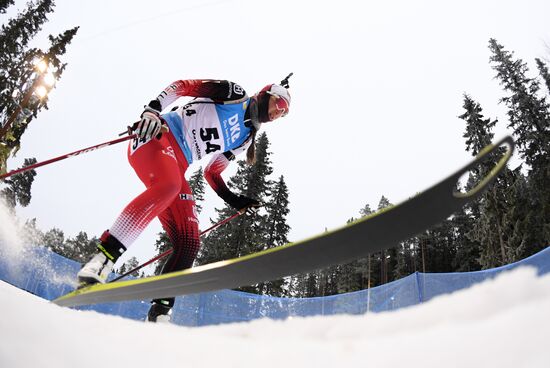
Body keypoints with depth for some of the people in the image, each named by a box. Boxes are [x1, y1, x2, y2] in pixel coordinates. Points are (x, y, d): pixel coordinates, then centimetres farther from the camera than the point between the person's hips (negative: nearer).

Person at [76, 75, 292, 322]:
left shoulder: (245, 137, 23)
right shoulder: (234, 93, 6)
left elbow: (211, 172, 26)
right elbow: (182, 86, -2)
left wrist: (234, 200, 14)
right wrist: (152, 110, -18)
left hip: (178, 166, 7)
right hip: (157, 136, -7)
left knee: (189, 244, -7)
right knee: (168, 186, -39)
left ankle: (160, 310, -1)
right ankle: (101, 260, -40)